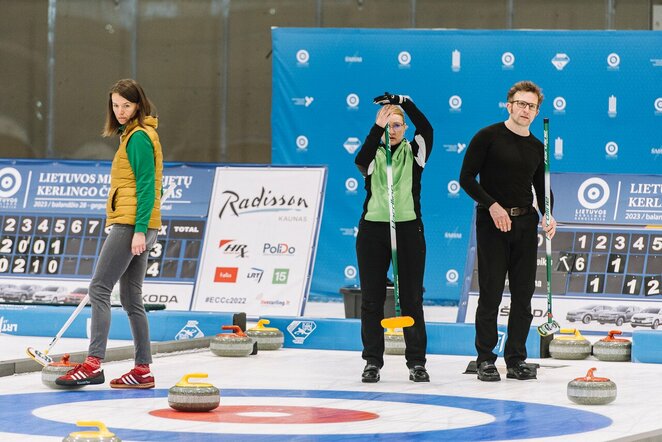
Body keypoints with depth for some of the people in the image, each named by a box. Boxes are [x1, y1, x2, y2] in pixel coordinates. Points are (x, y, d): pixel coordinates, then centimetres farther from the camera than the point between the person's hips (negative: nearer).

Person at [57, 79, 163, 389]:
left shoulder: (139, 137, -11)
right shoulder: (134, 135, 20)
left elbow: (146, 186, -17)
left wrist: (139, 231, -22)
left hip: (131, 224, -10)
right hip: (137, 227, 10)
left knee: (99, 288, -13)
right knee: (131, 297, 10)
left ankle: (93, 364, -20)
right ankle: (143, 370, 10)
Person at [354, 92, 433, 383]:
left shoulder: (414, 152, 6)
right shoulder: (373, 155, 6)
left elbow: (426, 128, -13)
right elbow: (360, 161, -18)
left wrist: (403, 102, -25)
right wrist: (377, 127, -29)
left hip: (408, 229, -1)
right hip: (373, 230, 1)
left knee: (411, 298, 0)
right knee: (371, 298, 2)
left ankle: (417, 362, 5)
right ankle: (372, 361, 8)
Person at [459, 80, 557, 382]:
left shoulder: (537, 148, 12)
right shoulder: (488, 137, -4)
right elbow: (467, 178, -6)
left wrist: (547, 216, -2)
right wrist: (492, 205, -16)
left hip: (525, 224, 5)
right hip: (492, 223, -5)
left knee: (523, 295, 4)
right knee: (491, 294, -3)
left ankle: (517, 359, 12)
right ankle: (485, 359, 5)